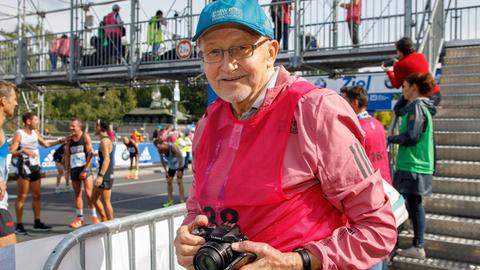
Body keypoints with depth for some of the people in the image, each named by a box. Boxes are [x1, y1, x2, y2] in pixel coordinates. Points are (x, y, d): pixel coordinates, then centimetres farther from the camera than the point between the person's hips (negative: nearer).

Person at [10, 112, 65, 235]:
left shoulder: (35, 132, 9)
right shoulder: (19, 134, -13)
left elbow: (45, 144, 24)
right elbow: (11, 153, -18)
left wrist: (59, 141, 19)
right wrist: (23, 151, -33)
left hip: (35, 167, 8)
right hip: (24, 168, -7)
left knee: (37, 195, 11)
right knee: (22, 196, -2)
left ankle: (37, 223, 20)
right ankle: (19, 225, 5)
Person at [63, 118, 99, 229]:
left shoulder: (86, 137, -5)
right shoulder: (69, 139, 9)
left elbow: (90, 154, -9)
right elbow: (67, 156, 13)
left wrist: (85, 170, -15)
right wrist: (67, 171, 7)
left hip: (85, 168, -4)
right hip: (74, 169, 4)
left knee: (88, 193, -7)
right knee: (77, 194, 8)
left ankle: (94, 216, 3)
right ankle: (79, 218, 15)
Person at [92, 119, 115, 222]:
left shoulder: (104, 141, -16)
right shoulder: (106, 140, 15)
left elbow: (107, 159, -25)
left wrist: (100, 176, -29)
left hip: (105, 176, -10)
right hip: (104, 175, 10)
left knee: (106, 201, -2)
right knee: (94, 198, 16)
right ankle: (104, 219, 23)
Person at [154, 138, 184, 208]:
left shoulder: (172, 147, -31)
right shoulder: (160, 150, -16)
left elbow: (180, 157, -25)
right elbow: (162, 160, 0)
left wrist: (179, 170, -23)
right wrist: (165, 171, -4)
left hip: (179, 165, -6)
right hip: (171, 166, 6)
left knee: (179, 181, -9)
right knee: (169, 182, 3)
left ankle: (182, 201, -5)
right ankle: (170, 201, 11)